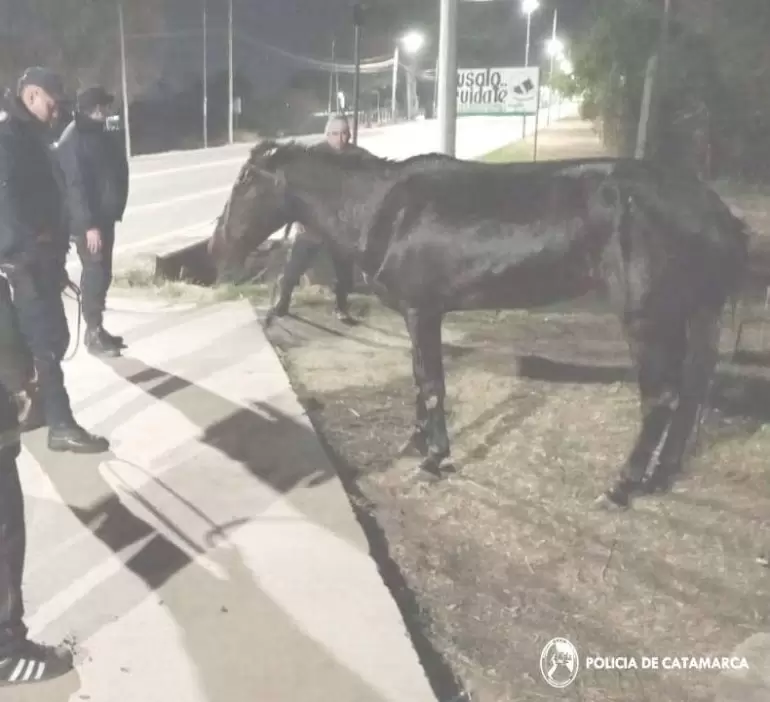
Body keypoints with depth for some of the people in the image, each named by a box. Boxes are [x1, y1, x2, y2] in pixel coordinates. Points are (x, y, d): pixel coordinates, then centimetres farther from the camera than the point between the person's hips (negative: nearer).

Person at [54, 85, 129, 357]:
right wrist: (89, 224, -25)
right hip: (88, 221, -9)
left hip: (104, 216, 9)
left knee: (102, 274, 13)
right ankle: (94, 335, 5)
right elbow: (75, 185, -21)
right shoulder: (74, 139, -16)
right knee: (95, 275, -4)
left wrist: (112, 213, 15)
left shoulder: (97, 133, 13)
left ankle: (98, 330, 23)